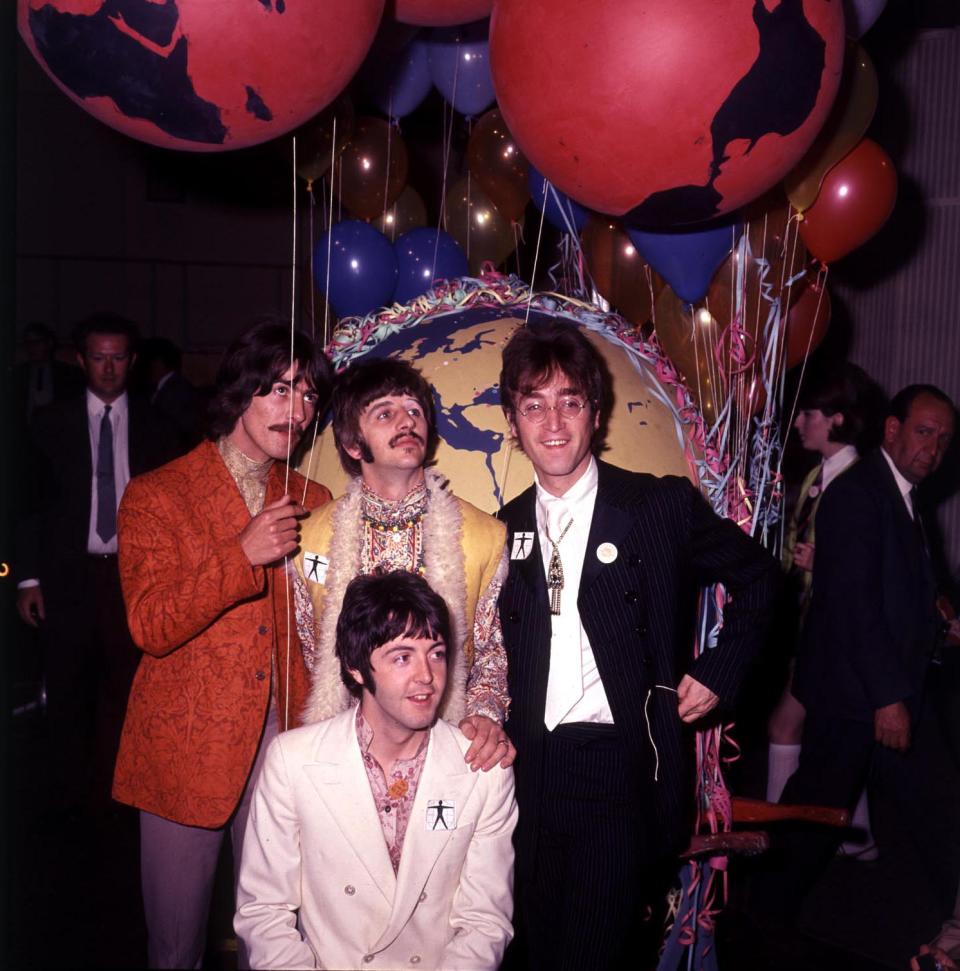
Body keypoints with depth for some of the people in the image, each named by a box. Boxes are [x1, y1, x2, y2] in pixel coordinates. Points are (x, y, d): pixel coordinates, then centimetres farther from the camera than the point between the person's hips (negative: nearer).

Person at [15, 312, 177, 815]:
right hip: (69, 577, 0)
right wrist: (29, 577, -1)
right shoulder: (51, 422, 4)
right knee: (69, 692, 9)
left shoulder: (154, 426, 4)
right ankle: (67, 800, 25)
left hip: (134, 576, 0)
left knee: (124, 689, 3)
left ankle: (109, 795, 19)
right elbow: (32, 503, 5)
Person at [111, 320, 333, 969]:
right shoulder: (157, 495, -3)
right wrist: (242, 555, -22)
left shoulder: (312, 502, 9)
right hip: (186, 746, -2)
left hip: (283, 741, 3)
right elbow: (150, 626, -12)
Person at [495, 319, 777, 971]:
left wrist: (719, 672, 1)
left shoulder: (663, 506, -3)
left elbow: (757, 576, 7)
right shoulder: (506, 529, 7)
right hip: (532, 773, 4)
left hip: (623, 769, -4)